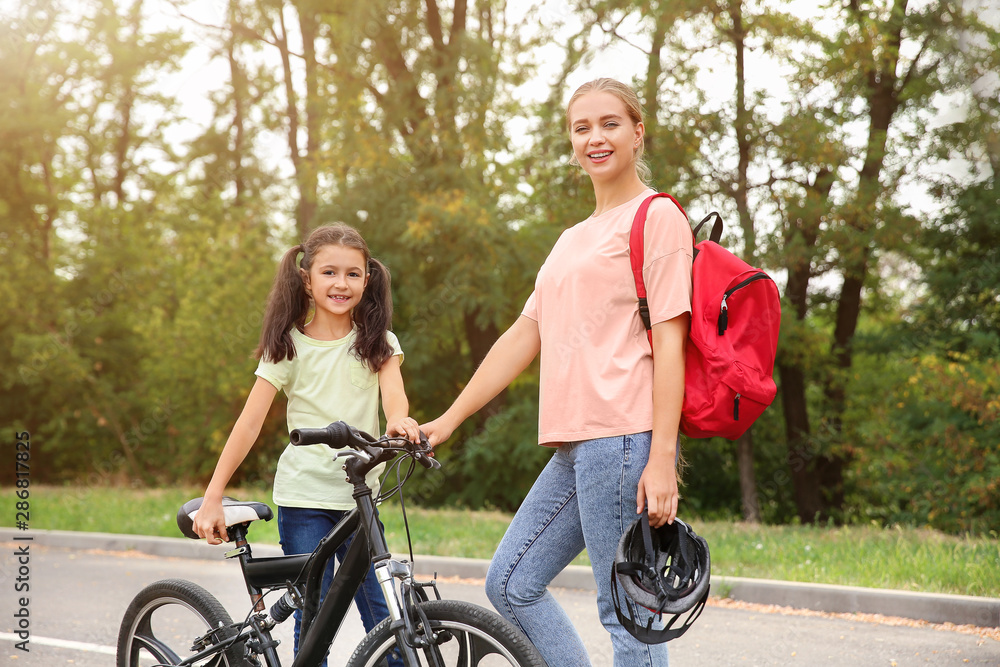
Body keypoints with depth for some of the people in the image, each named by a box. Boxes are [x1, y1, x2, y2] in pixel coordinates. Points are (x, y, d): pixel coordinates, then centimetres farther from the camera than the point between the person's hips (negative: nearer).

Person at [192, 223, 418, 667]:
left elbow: (393, 392, -13)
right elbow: (249, 422, -4)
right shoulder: (289, 347, 0)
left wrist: (399, 421, -38)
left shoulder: (377, 342, 5)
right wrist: (212, 498, -10)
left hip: (359, 495, 2)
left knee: (383, 616, -2)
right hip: (303, 497, -1)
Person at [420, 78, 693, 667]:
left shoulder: (657, 216, -1)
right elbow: (524, 336, 22)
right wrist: (448, 420, 18)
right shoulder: (574, 239, 24)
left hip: (624, 439, -9)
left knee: (627, 609, -7)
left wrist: (662, 460, -17)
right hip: (577, 446, 9)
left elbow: (669, 341, -10)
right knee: (511, 584, 8)